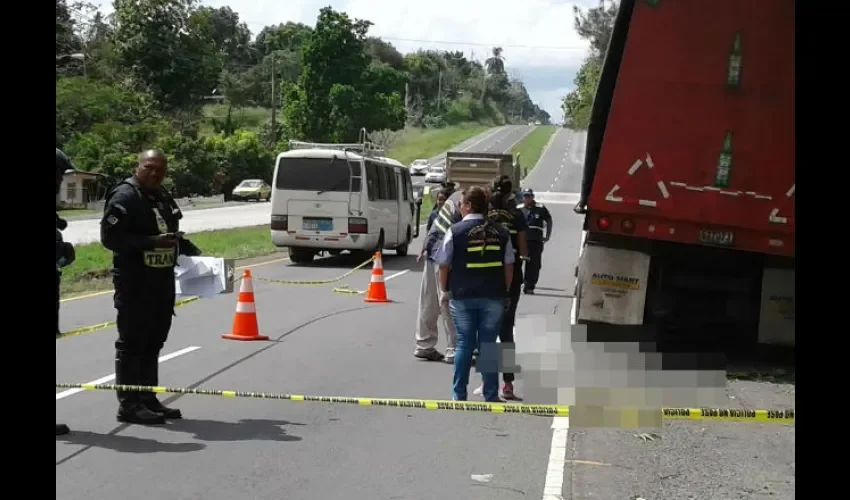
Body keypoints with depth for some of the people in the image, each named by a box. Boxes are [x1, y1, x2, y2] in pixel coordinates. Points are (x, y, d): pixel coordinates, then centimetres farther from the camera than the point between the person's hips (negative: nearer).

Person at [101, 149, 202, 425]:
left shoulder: (162, 197, 17)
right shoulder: (124, 197, -11)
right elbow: (109, 236, -20)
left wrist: (192, 251, 13)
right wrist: (151, 242, -26)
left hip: (162, 281, 9)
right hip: (134, 283, -9)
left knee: (153, 342, 13)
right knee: (132, 342, -4)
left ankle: (148, 400, 22)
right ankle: (128, 404, 2)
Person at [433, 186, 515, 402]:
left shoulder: (455, 231, -4)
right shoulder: (501, 232, 4)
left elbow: (444, 265, -1)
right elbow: (509, 266, 6)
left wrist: (446, 290, 11)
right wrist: (506, 293, 15)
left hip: (463, 297, -1)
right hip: (493, 297, 2)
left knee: (464, 344, 6)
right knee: (488, 345, 6)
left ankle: (459, 395, 10)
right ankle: (491, 396, 8)